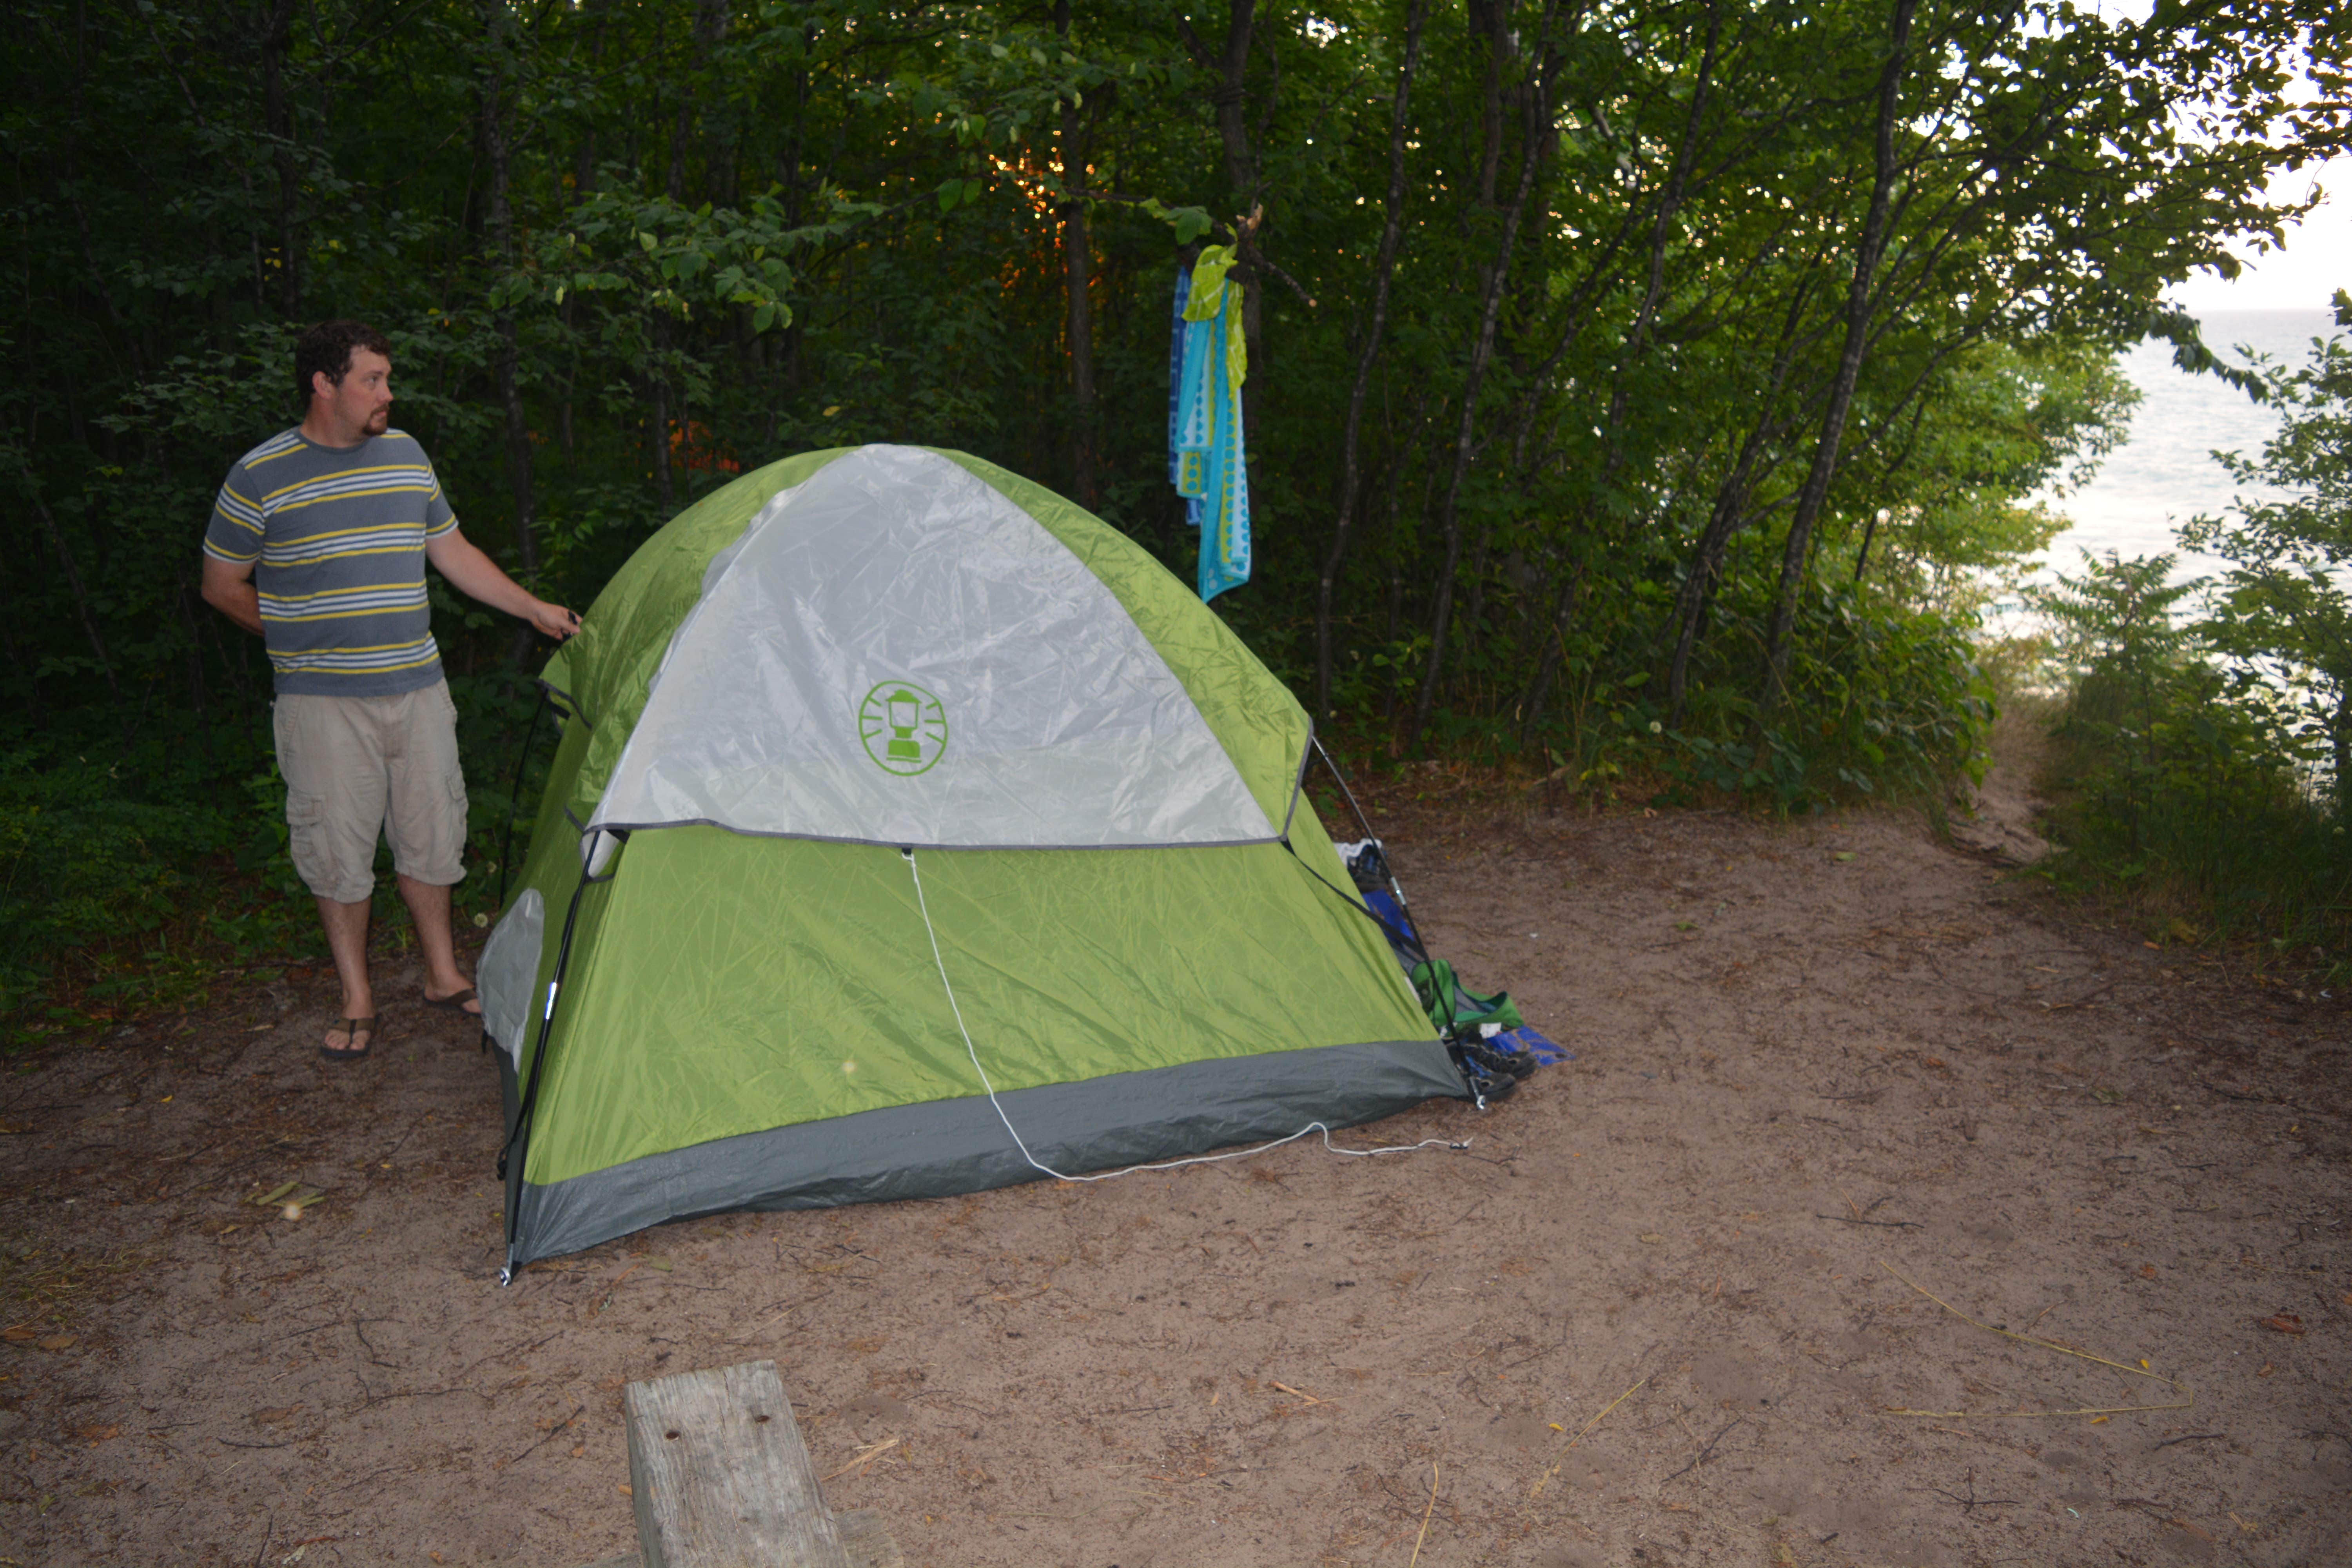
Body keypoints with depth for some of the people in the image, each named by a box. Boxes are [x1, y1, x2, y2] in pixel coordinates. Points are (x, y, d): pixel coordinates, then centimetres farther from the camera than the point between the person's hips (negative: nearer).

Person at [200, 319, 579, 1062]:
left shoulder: (407, 455, 7)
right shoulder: (261, 478, -7)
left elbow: (455, 554, 15)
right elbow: (223, 587, 3)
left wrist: (533, 608, 11)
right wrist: (302, 638, 3)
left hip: (417, 686, 4)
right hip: (323, 701, -4)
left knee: (431, 836, 10)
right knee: (338, 850, 3)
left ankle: (444, 976, 26)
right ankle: (357, 1001, 18)